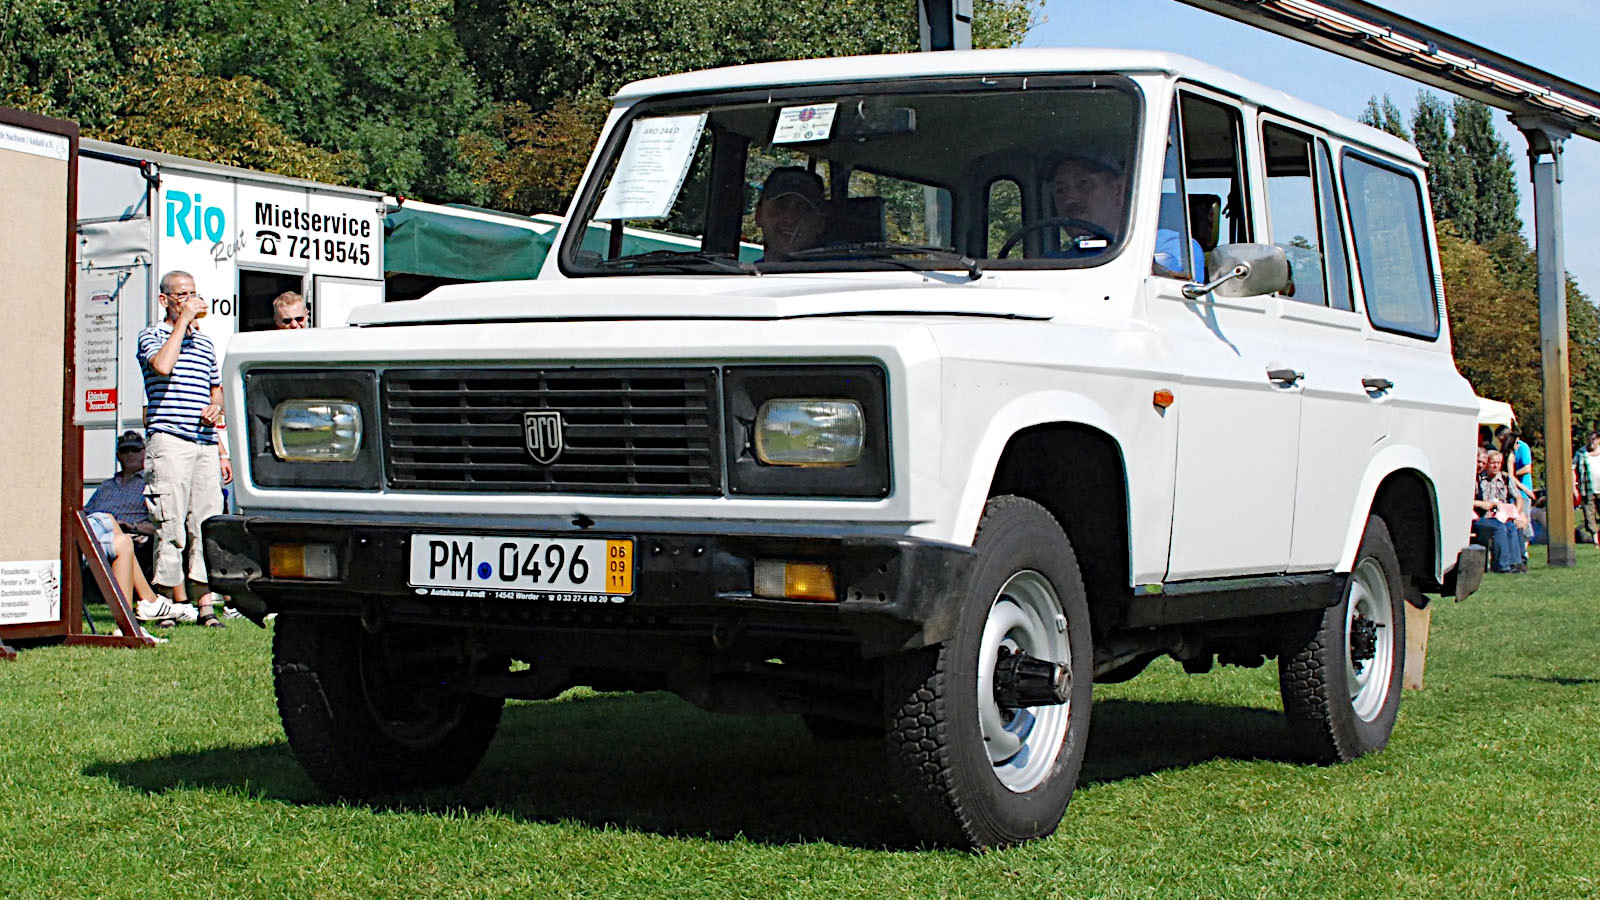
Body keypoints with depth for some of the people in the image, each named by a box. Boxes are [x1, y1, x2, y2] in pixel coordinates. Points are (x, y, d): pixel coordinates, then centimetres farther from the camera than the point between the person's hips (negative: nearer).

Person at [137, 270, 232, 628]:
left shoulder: (205, 343, 22)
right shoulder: (153, 335, 4)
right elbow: (162, 366, -18)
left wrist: (216, 407, 8)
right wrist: (183, 320, -11)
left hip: (205, 443, 6)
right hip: (169, 440, -6)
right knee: (171, 525, -7)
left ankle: (206, 605, 1)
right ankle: (173, 604, -3)